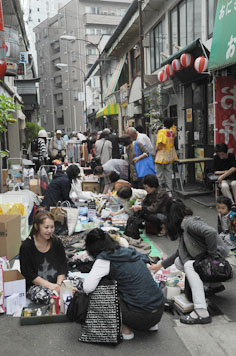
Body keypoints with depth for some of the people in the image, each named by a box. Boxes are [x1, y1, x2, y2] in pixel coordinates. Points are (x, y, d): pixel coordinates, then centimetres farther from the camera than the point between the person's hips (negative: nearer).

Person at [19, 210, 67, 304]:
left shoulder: (56, 243, 5)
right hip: (35, 285, -2)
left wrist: (58, 284, -13)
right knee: (41, 295, -36)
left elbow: (62, 268, 6)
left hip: (56, 283, 3)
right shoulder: (27, 246, -7)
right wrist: (50, 286, -19)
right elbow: (30, 275, -9)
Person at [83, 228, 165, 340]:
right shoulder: (128, 251, 10)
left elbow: (88, 288, -17)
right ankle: (151, 325, 24)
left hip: (142, 317, -7)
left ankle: (125, 330, 7)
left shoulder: (104, 259, -9)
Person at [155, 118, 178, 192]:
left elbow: (160, 143, -24)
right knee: (169, 173, 12)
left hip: (162, 155, -6)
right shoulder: (172, 131, 3)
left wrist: (156, 151, -11)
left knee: (160, 173, 3)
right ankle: (169, 188, 15)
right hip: (170, 155, 6)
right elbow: (173, 126, 28)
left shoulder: (161, 131, -14)